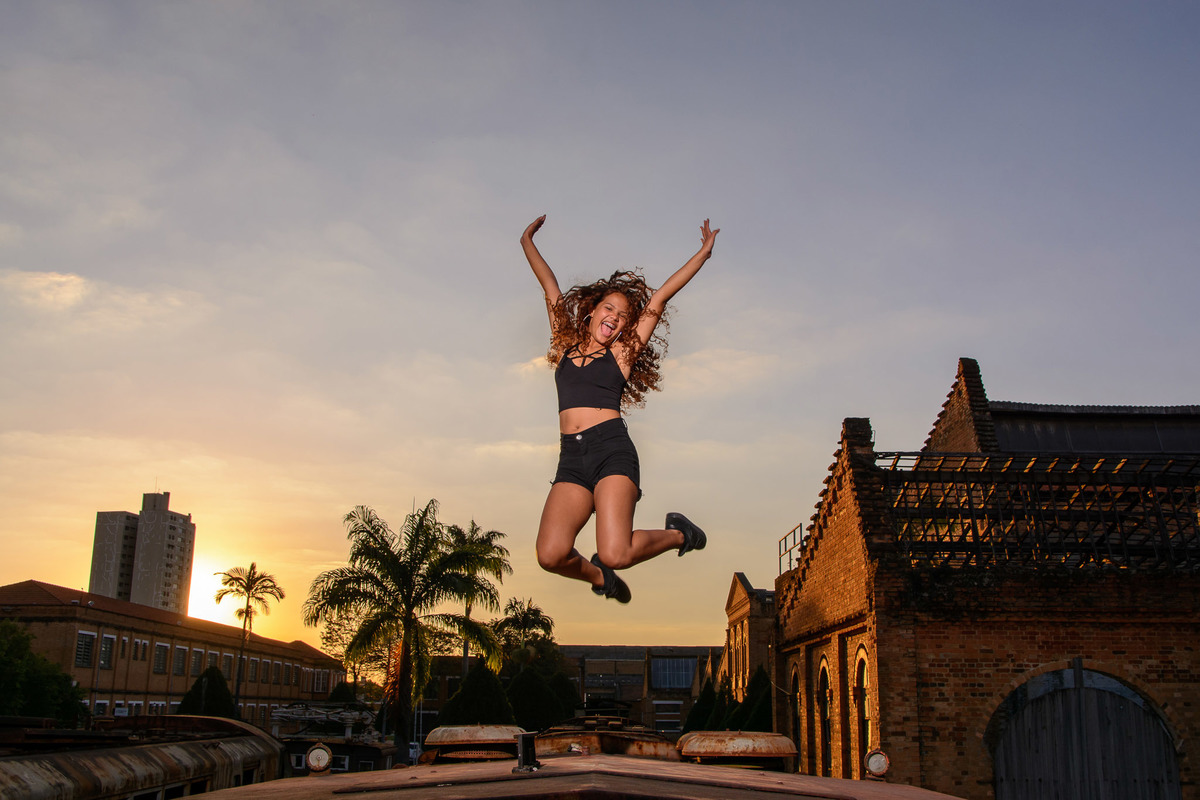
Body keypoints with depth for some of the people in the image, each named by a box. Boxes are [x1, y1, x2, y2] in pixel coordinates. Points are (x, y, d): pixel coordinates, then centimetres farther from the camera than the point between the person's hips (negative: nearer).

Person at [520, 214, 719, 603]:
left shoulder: (622, 353, 13)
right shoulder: (566, 346, 20)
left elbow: (659, 297, 16)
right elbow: (551, 287, 29)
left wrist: (704, 252, 21)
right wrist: (528, 244, 39)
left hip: (612, 450, -3)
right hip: (572, 458, 3)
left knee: (615, 554, -20)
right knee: (551, 555, -18)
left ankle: (677, 533, 12)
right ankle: (598, 577, 17)